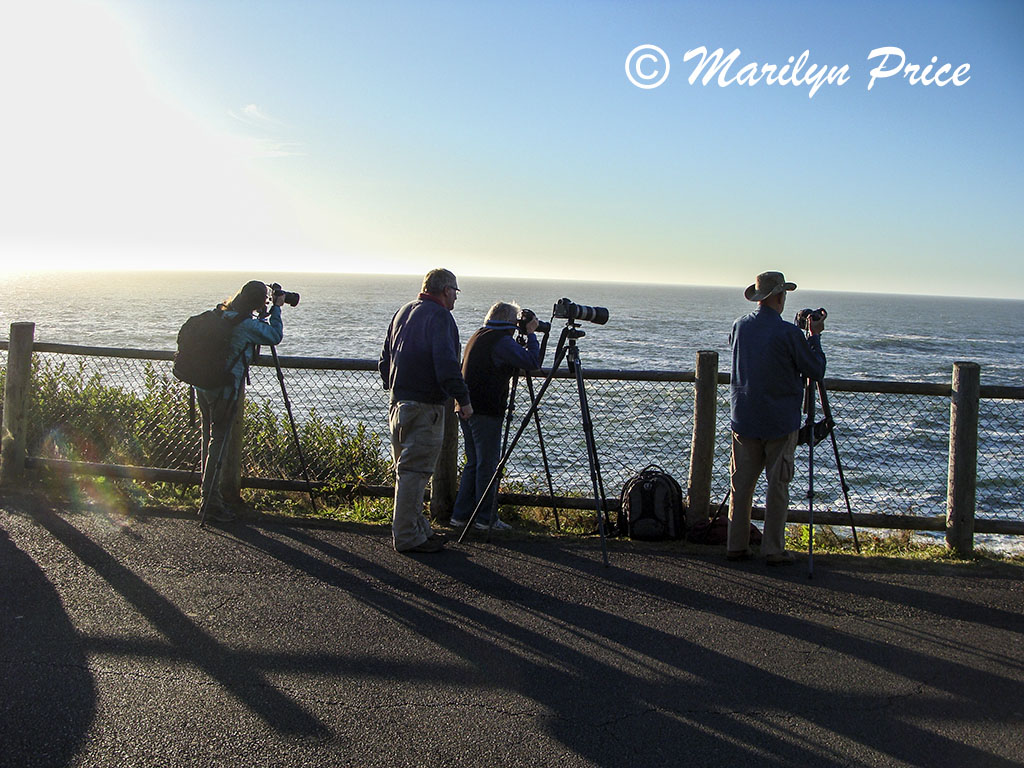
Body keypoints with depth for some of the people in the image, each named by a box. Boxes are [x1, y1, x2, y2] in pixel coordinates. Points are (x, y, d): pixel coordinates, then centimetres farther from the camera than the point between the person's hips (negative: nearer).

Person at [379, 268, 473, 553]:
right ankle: (409, 537, -1)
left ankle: (418, 529, 23)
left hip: (398, 402, 9)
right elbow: (446, 363, -22)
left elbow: (384, 360, 20)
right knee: (415, 470, -5)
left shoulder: (403, 312, 16)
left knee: (407, 469, 15)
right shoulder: (439, 316, -11)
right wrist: (463, 398, -15)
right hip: (425, 405, -9)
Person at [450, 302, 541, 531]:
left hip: (467, 407, 9)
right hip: (486, 411, -9)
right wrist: (531, 334, -4)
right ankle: (486, 518, 6)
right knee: (488, 464, -1)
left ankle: (460, 515, 16)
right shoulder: (501, 340, -11)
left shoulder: (477, 336, 17)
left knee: (473, 463, 14)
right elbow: (532, 362, -16)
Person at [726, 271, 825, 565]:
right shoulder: (788, 333, -15)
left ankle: (736, 546, 15)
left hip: (744, 419, 5)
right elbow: (816, 370, -6)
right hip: (780, 420, -5)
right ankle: (773, 549, 8)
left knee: (741, 483, 9)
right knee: (777, 485, 4)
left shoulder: (739, 327, 2)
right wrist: (814, 336, 6)